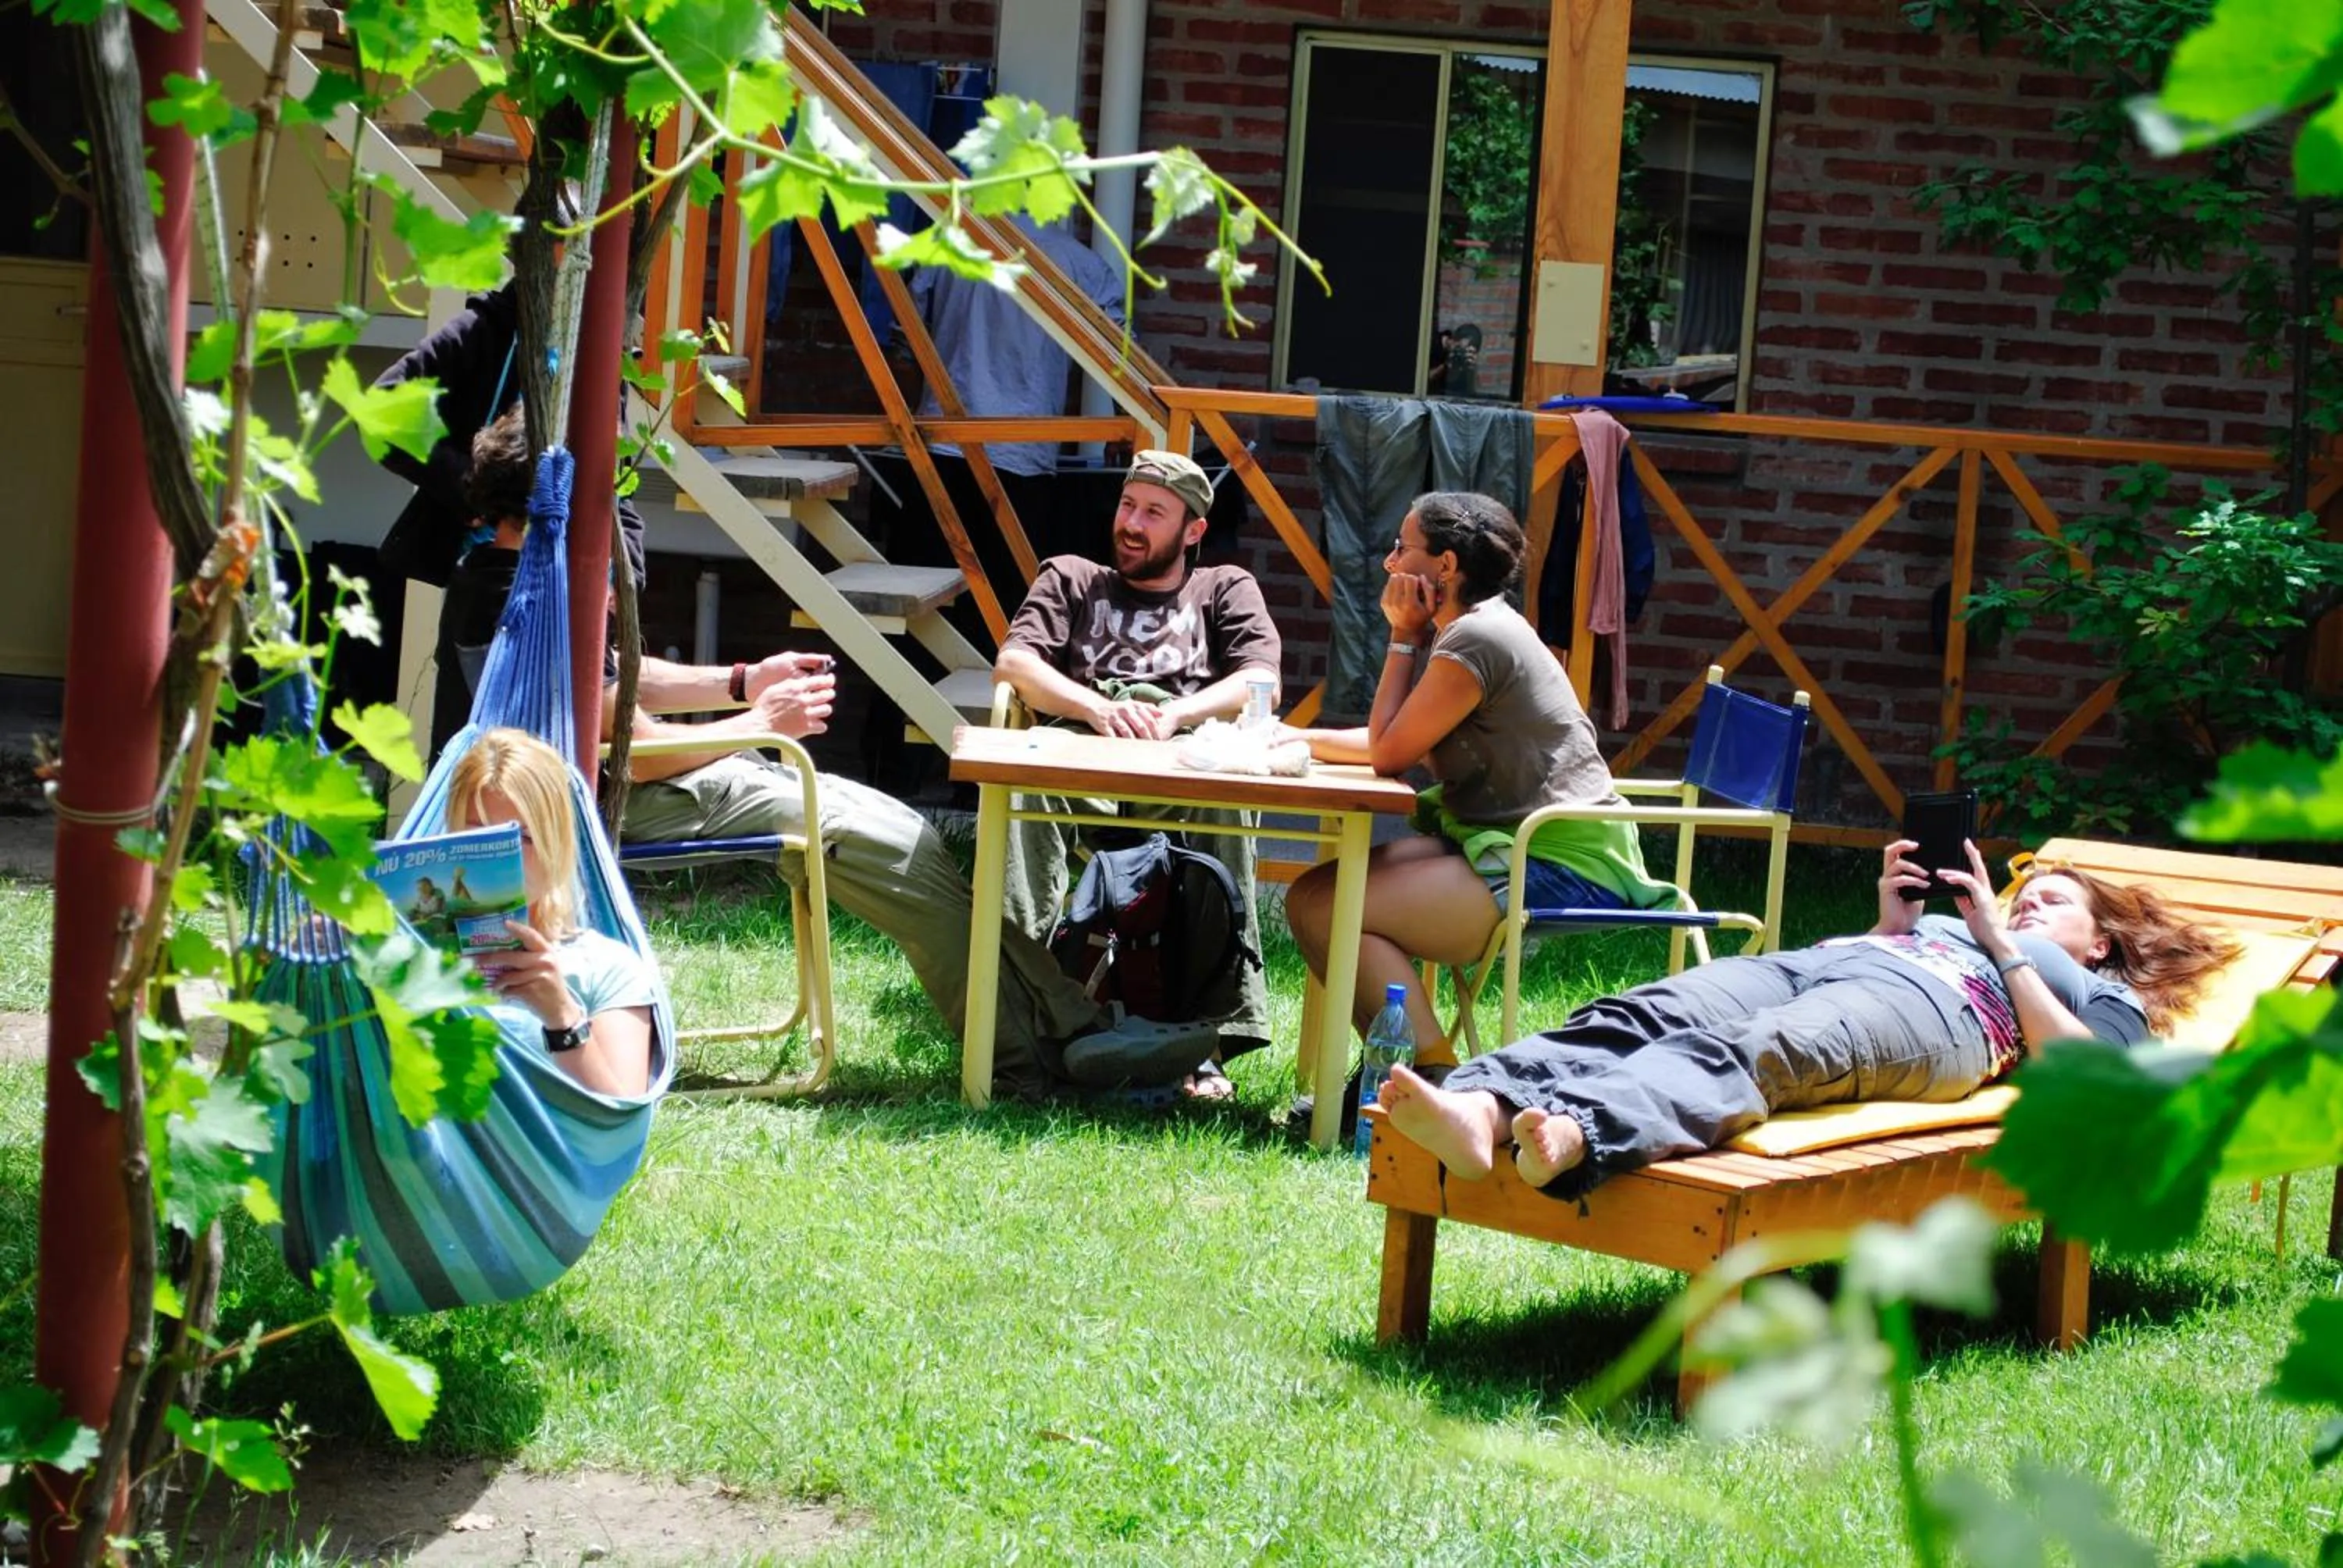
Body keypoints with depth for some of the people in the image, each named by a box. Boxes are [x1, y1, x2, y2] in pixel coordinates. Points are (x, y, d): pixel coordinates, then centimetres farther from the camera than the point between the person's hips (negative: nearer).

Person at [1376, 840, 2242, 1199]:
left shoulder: (2108, 997, 32)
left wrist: (2000, 939, 11)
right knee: (1644, 1017, -29)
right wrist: (1893, 918, 20)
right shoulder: (1944, 921, 47)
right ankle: (1482, 1107, -56)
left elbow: (2076, 1069, 7)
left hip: (1934, 1010, -5)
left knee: (1747, 1052, -39)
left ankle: (1575, 1137, -68)